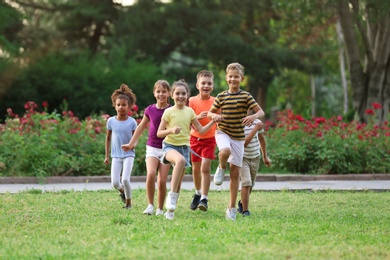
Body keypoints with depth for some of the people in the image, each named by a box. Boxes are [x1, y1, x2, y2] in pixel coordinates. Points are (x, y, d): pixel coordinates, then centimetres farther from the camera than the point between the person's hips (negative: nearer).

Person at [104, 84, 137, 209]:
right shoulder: (111, 121, -1)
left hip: (128, 154, -2)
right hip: (116, 155, 2)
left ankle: (128, 202, 6)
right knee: (115, 183, -6)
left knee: (125, 179, -18)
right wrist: (107, 155, 12)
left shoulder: (132, 122, -6)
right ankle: (123, 191, 30)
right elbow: (108, 138, 11)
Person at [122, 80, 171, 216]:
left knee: (162, 180, -5)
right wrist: (131, 144, 19)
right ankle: (150, 205, -10)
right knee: (150, 174, -21)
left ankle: (160, 209, 10)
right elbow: (141, 127, 15)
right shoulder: (150, 110, 2)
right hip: (152, 147, 1)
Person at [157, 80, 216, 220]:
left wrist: (213, 121, -1)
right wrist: (171, 130, -22)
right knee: (180, 160, -39)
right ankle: (172, 196, -33)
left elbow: (201, 130, 12)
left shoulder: (190, 111, 7)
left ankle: (170, 211, 18)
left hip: (184, 147, 5)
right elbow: (159, 133, -4)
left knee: (179, 183, 6)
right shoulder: (168, 112, -4)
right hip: (170, 146, -5)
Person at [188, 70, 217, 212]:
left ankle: (204, 199, -11)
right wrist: (198, 117, -25)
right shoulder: (192, 101, -6)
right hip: (195, 138, 1)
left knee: (205, 168, -13)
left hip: (210, 138, -1)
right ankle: (198, 193, 35)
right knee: (196, 168, 12)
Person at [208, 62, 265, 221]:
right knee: (225, 151, -37)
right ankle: (221, 168, -1)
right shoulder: (221, 96, 2)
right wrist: (214, 116, -12)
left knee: (235, 172, 3)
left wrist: (253, 116, -29)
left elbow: (261, 112, -6)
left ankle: (232, 208, 10)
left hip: (238, 137, 0)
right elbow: (210, 112, 12)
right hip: (223, 132, 0)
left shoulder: (246, 96, -3)